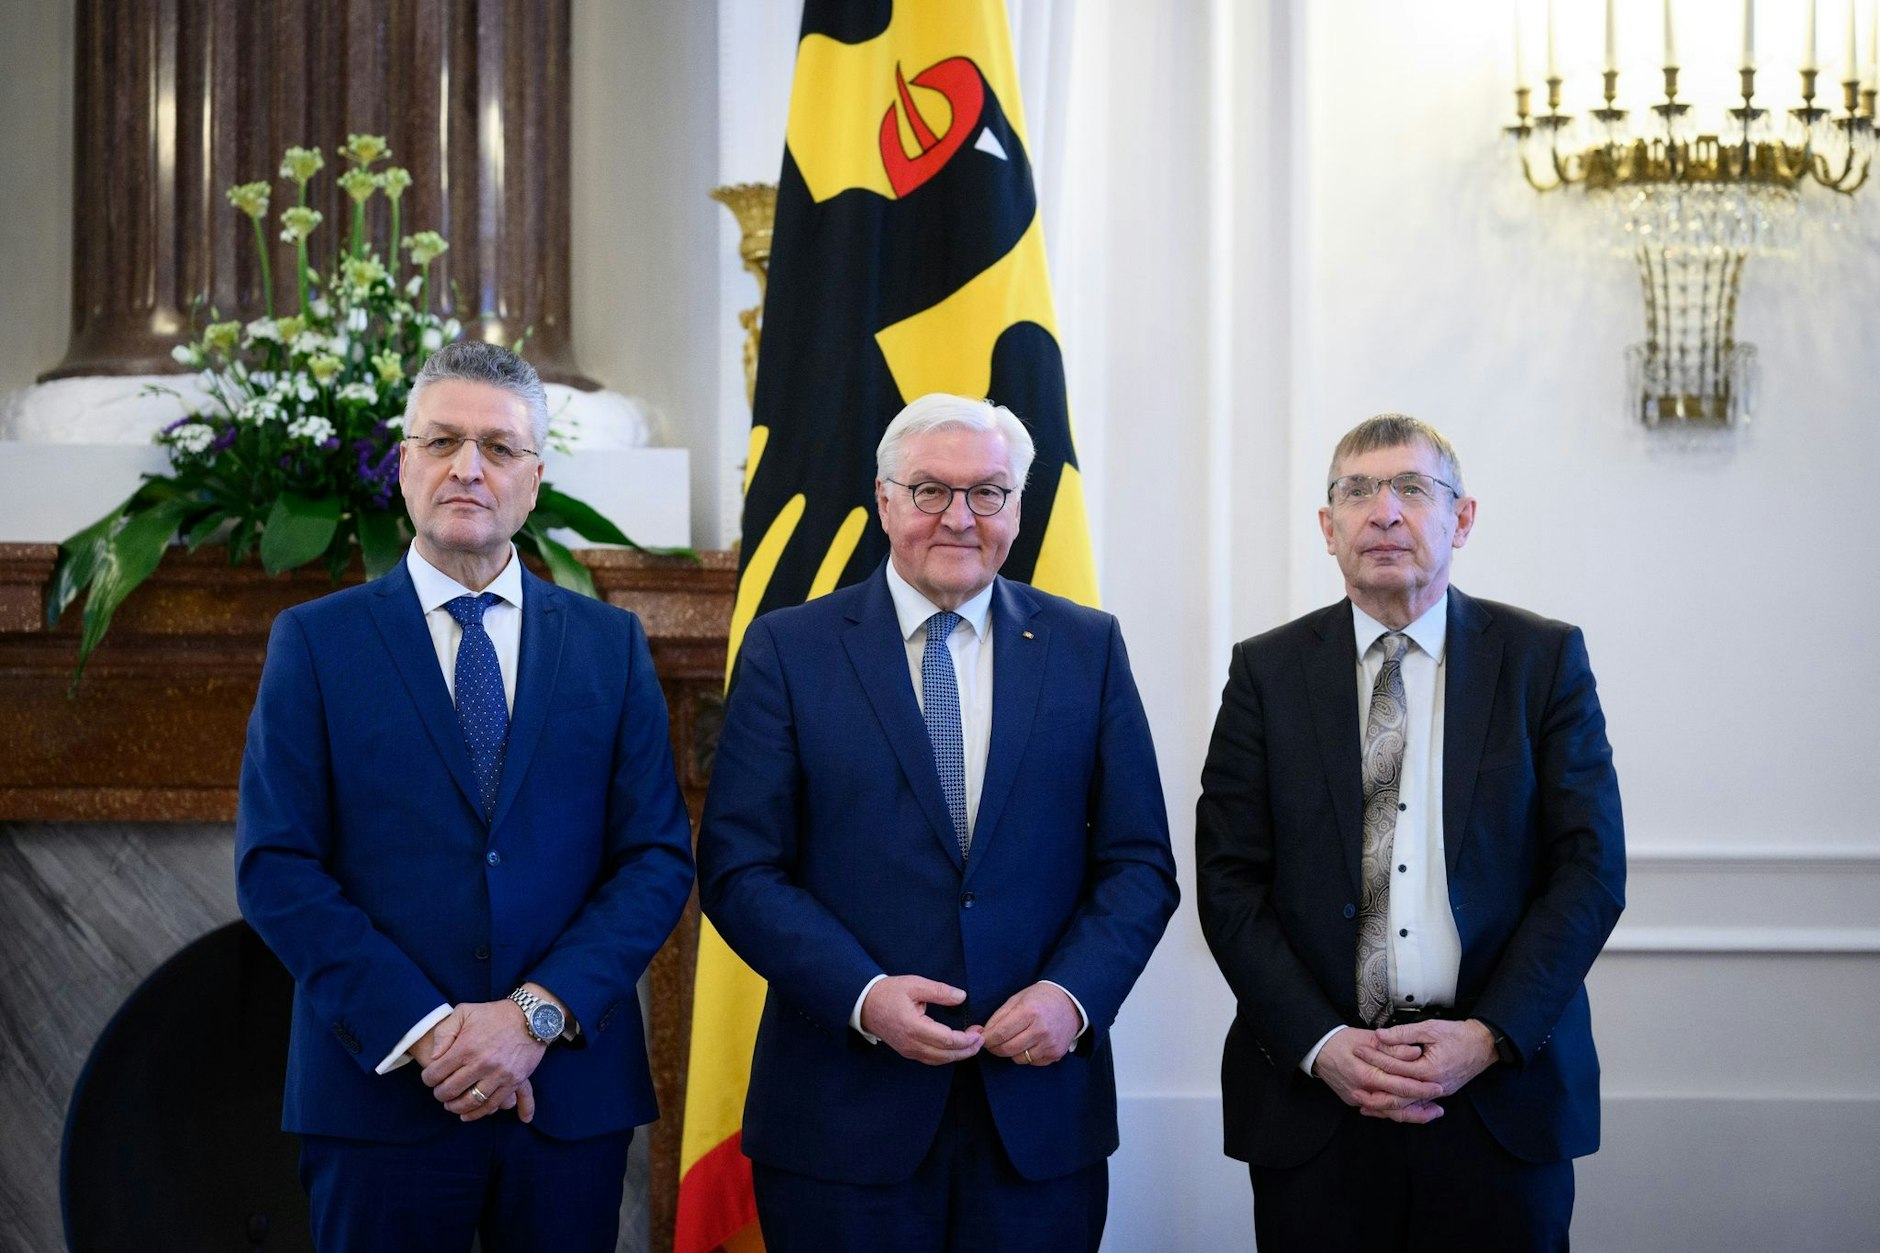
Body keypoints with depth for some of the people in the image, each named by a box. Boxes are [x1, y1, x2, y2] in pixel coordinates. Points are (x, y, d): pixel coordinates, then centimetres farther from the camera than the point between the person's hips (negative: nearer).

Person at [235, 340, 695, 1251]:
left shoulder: (609, 642, 7)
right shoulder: (315, 642, 2)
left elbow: (659, 857, 1)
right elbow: (275, 868, -4)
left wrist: (538, 1012, -12)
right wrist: (421, 1029, -14)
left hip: (572, 1095, 2)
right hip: (381, 1096, -1)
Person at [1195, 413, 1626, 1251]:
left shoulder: (1544, 659, 3)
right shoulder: (1266, 672, 5)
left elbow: (1591, 867, -1)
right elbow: (1228, 880, 1)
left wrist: (1491, 1035, -11)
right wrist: (1319, 1043, -10)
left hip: (1504, 1095, 0)